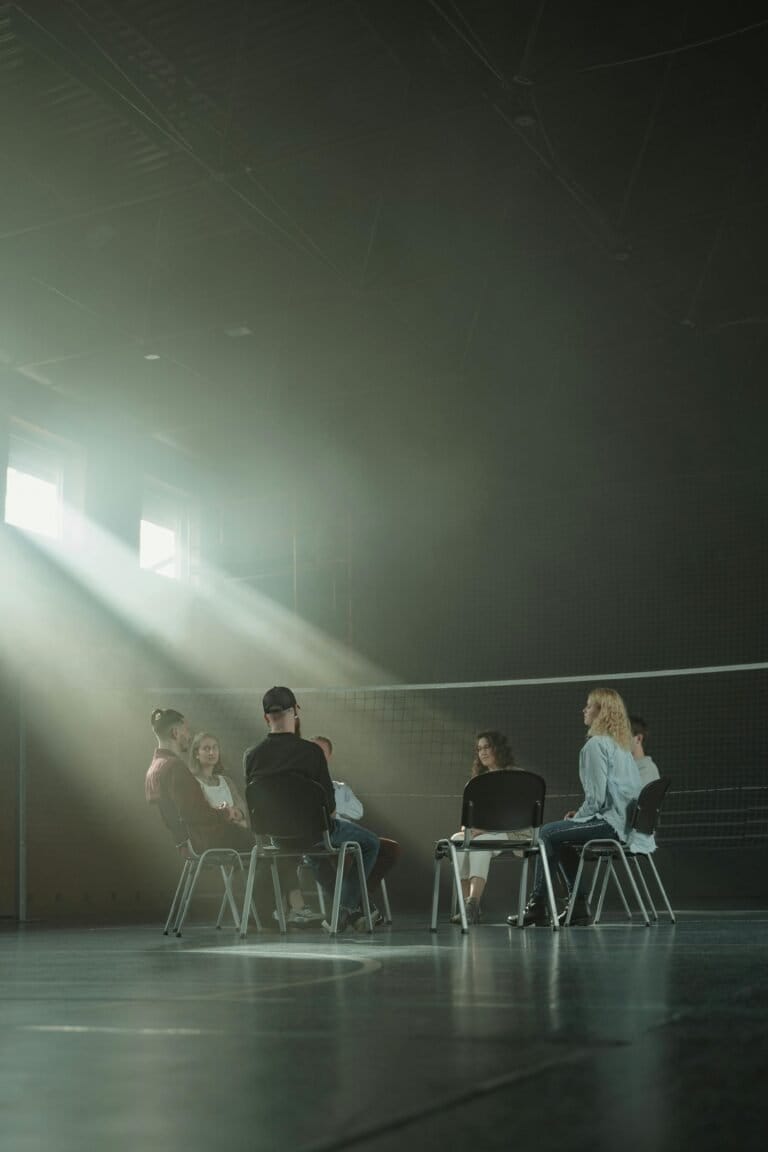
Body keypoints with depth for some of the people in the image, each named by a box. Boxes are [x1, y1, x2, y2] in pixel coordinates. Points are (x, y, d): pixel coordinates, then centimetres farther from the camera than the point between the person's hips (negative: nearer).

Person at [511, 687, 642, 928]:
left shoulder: (596, 744, -12)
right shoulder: (622, 744, 18)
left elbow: (597, 796, -18)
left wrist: (578, 816, -1)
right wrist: (579, 814, 16)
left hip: (609, 822, -10)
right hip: (626, 821, 10)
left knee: (546, 834, 0)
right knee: (560, 838, 21)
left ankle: (537, 905, 4)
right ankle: (579, 905, 16)